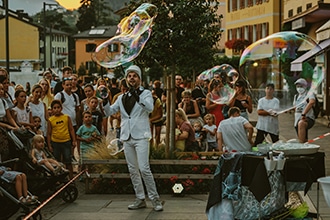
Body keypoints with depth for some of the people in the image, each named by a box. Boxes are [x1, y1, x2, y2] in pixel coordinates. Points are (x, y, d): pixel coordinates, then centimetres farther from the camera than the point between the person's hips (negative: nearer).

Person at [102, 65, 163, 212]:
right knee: (133, 170, 8)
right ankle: (140, 199, 17)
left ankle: (155, 199, -3)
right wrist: (105, 101, -7)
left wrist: (138, 97, -31)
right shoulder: (122, 98, 14)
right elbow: (109, 112, 12)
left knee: (144, 169, -13)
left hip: (141, 137, -5)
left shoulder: (145, 93, 0)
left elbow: (150, 108, -18)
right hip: (127, 138, 5)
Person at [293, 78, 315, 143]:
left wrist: (303, 114, -34)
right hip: (297, 120, 8)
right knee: (304, 141, 9)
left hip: (308, 119, -8)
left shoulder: (309, 94, -5)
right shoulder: (296, 96, 17)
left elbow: (312, 102, -27)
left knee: (301, 123, -41)